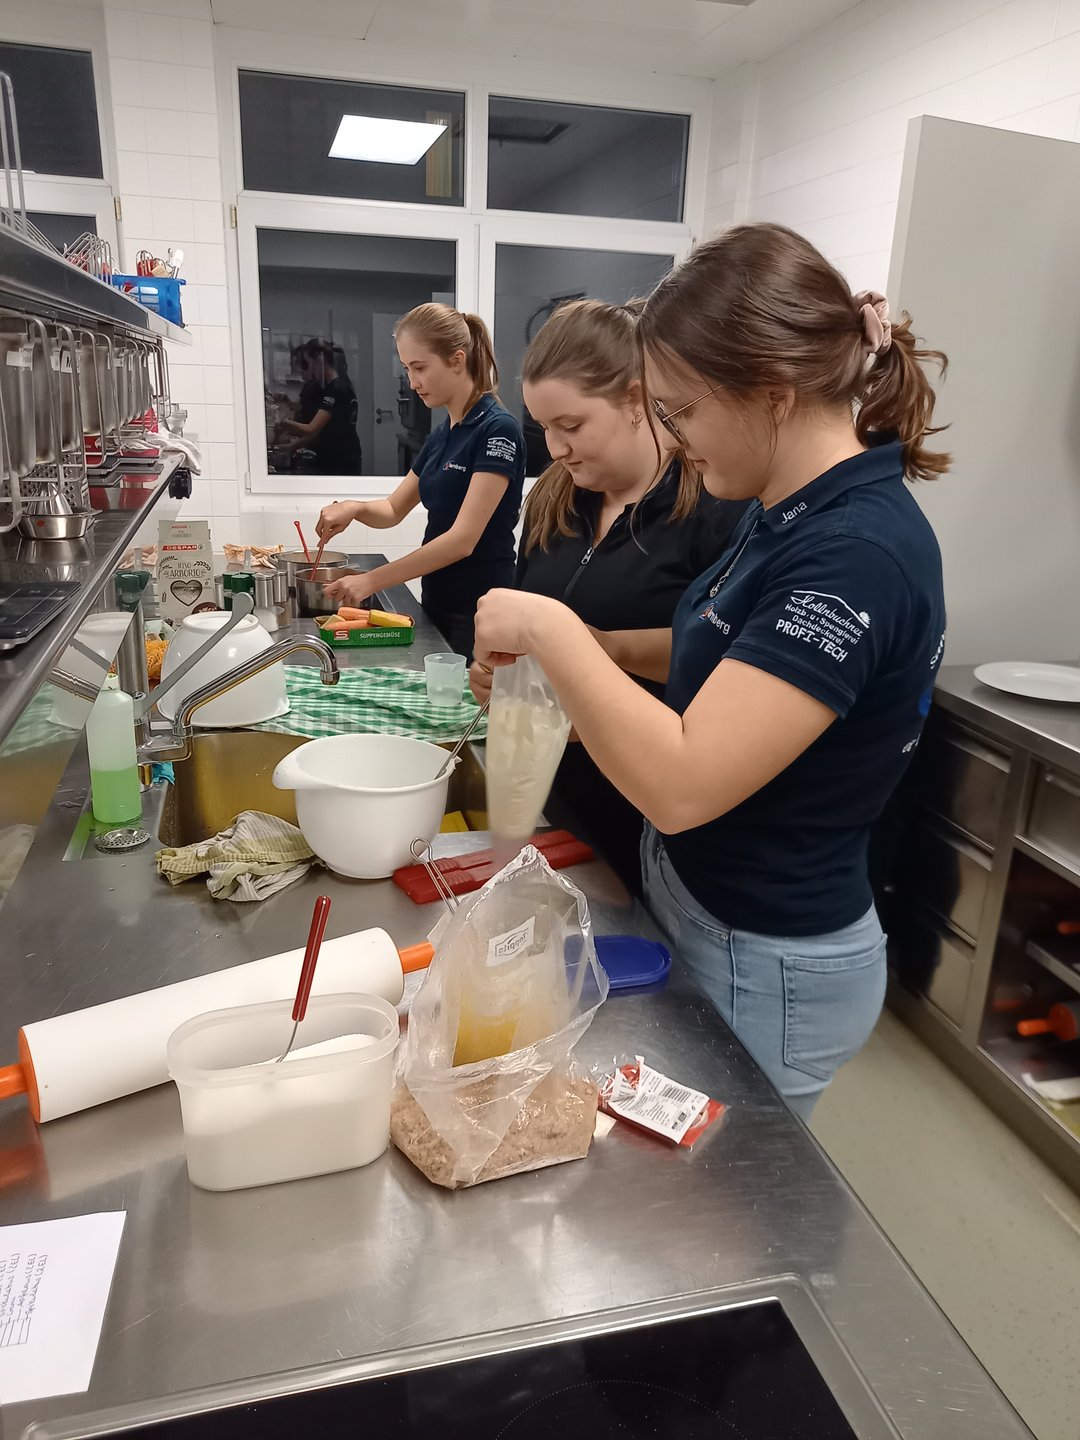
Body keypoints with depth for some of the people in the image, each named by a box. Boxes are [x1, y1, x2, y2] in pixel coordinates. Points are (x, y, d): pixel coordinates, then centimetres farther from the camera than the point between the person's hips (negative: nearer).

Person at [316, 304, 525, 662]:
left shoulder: (497, 430, -15)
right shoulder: (441, 435, 9)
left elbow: (463, 539, -21)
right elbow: (394, 509, 19)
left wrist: (372, 581, -20)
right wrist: (353, 508, -4)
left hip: (480, 616, -7)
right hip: (436, 604, 7)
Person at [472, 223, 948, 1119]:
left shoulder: (857, 555, -27)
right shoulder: (790, 514, 2)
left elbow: (680, 784, -33)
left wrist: (548, 628, -23)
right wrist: (564, 675, 1)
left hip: (765, 970, -8)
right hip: (695, 913, 8)